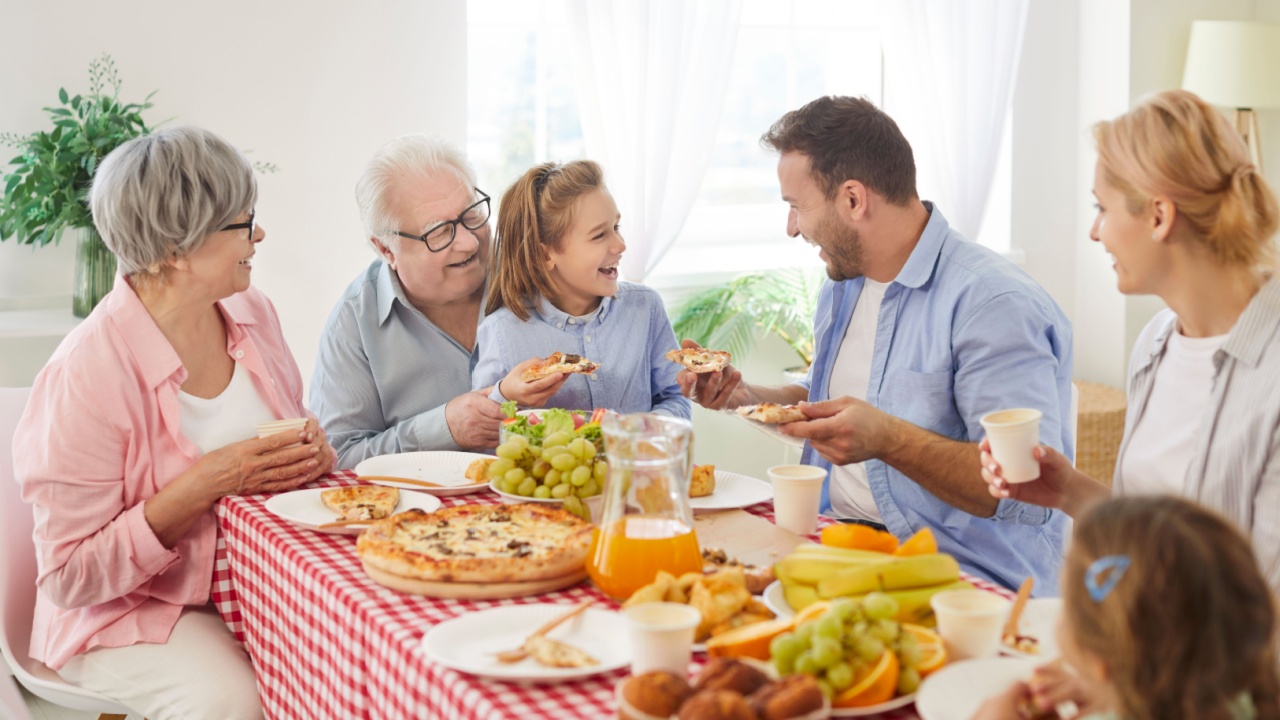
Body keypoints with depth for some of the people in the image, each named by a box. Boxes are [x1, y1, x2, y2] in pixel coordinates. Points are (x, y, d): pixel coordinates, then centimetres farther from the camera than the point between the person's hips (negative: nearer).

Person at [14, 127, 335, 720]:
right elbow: (69, 577, -17)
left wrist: (311, 454, -5)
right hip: (132, 612, -5)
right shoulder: (86, 374, -20)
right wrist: (205, 485, -25)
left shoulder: (252, 314, 3)